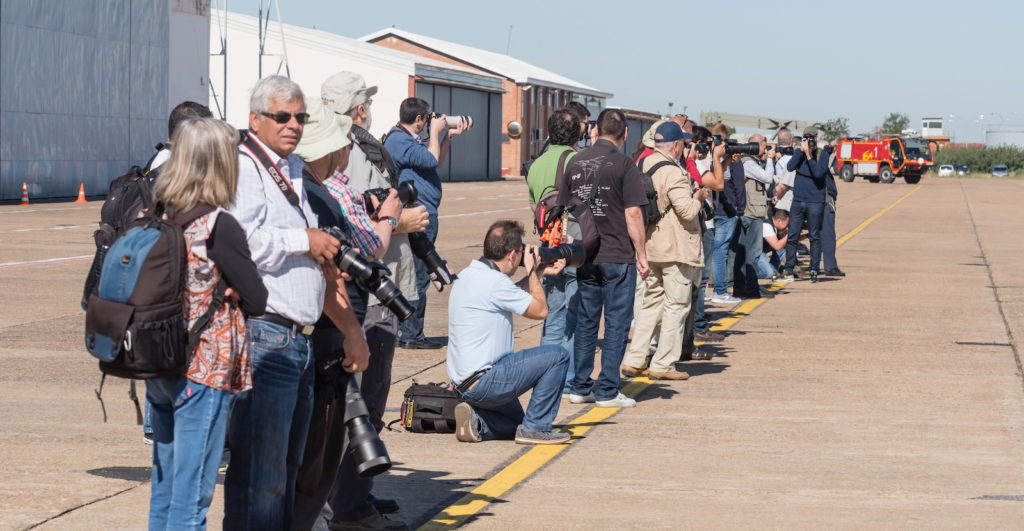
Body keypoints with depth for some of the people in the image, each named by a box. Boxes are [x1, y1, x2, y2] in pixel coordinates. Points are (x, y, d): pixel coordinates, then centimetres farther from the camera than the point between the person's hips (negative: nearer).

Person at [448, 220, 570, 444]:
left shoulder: (468, 275, 10)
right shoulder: (494, 281, -19)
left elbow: (512, 296, 28)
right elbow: (540, 310, -9)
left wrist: (539, 272, 25)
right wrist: (532, 270, 3)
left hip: (461, 382, 10)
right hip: (483, 382, -10)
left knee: (515, 423, 29)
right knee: (557, 356, -6)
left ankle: (476, 421, 2)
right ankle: (535, 428, -3)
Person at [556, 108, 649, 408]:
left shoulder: (575, 163, 6)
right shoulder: (623, 165, -9)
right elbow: (633, 214, -11)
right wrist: (641, 255, -3)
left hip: (584, 257, 5)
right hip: (618, 258, -5)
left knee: (585, 322, 13)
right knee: (616, 324, 1)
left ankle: (580, 387, 16)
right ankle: (607, 391, 1)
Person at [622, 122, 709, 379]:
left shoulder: (643, 165, 7)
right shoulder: (673, 172, -18)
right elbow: (687, 211, -23)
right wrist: (698, 197, -2)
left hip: (650, 245, 8)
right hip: (676, 248, -8)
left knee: (651, 302, 16)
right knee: (676, 305, 1)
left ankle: (634, 360, 14)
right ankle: (663, 364, 3)